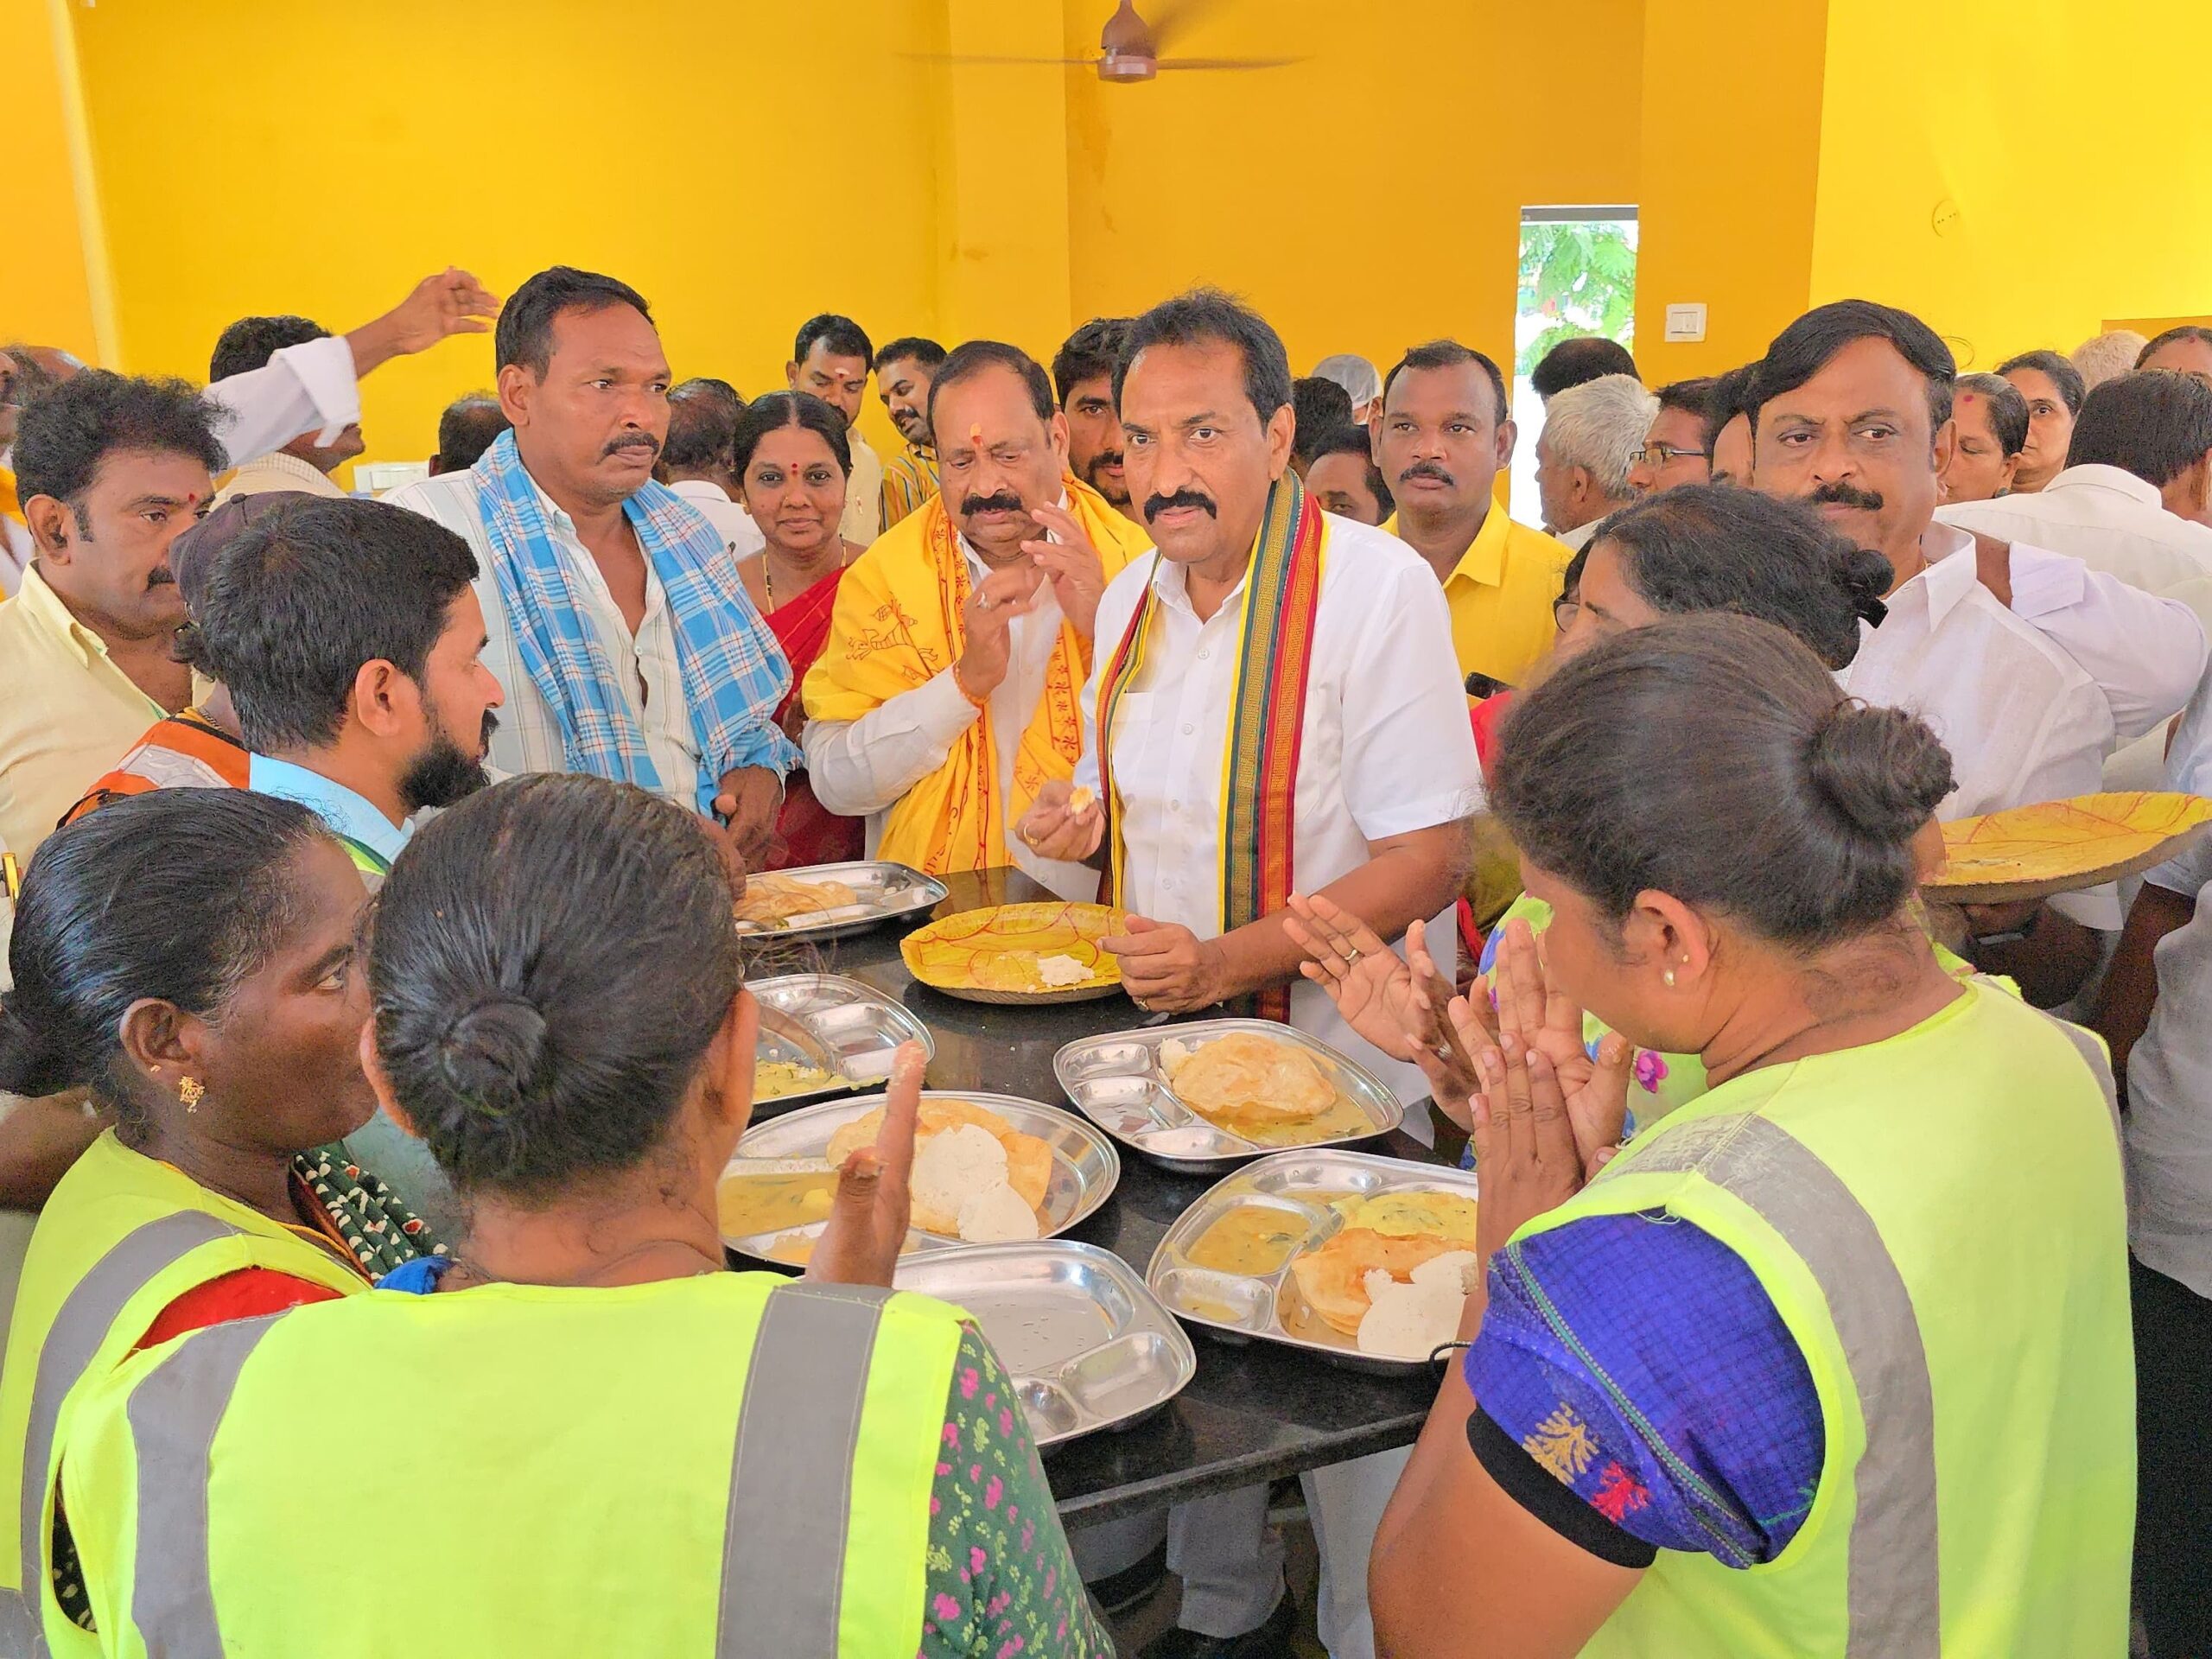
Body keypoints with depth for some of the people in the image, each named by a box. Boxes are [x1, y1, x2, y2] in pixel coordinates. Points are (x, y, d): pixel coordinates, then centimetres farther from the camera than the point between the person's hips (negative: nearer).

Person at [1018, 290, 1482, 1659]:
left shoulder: (1375, 586, -17)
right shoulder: (1132, 596, 4)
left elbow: (1431, 857, -20)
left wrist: (1233, 957, -28)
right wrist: (1091, 826, -4)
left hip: (1339, 1066, -6)